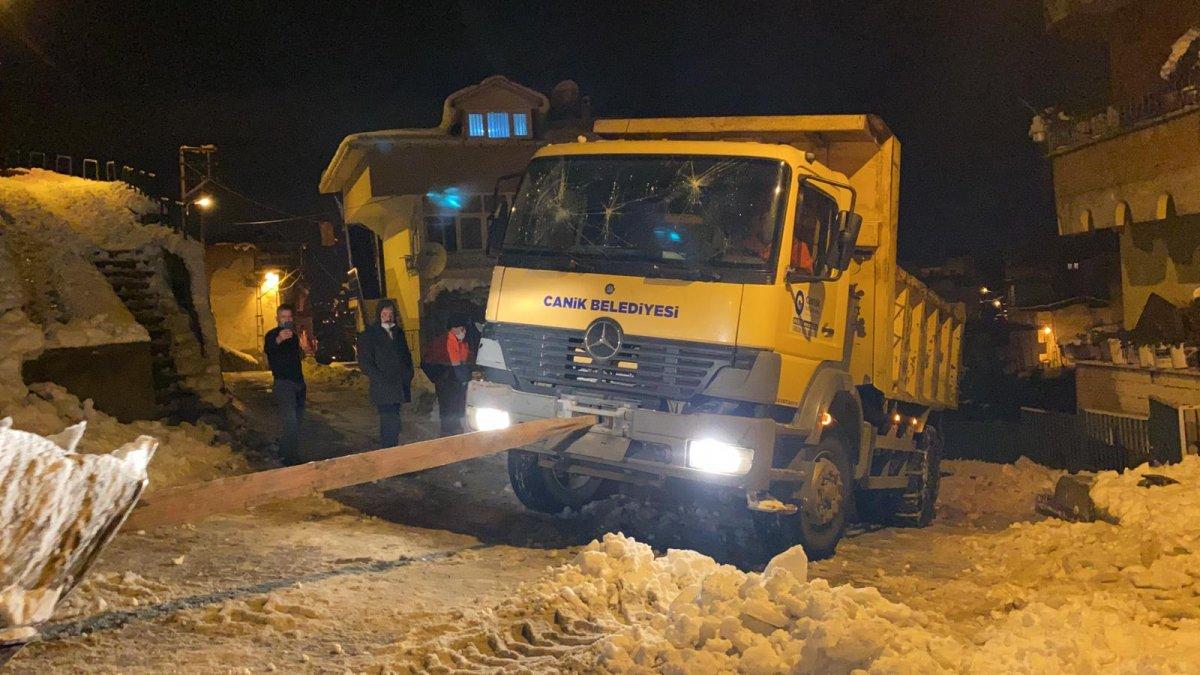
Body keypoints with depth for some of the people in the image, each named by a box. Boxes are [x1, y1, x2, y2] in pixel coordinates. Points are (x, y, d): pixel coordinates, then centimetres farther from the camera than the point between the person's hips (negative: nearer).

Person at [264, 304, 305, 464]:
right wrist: (278, 340, -51)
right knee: (290, 420, -18)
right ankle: (291, 457, -18)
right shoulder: (272, 335, -6)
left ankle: (283, 451, 26)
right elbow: (267, 350, -30)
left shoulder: (293, 335, 16)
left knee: (297, 420, 12)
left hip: (298, 383, 8)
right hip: (283, 383, -8)